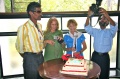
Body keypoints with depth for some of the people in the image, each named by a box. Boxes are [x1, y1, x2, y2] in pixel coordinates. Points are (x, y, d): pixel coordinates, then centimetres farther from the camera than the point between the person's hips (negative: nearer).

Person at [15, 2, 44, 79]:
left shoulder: (39, 25, 5)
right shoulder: (24, 27, -18)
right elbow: (19, 46, -10)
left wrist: (40, 54, 13)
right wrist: (28, 57, 4)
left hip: (40, 56, 7)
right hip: (30, 58, -7)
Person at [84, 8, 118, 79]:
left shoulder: (110, 32, 0)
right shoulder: (95, 31, 10)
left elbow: (114, 26, -22)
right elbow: (87, 27, -7)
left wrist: (107, 16, -42)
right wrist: (88, 16, -26)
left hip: (104, 57, -2)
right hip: (95, 56, 2)